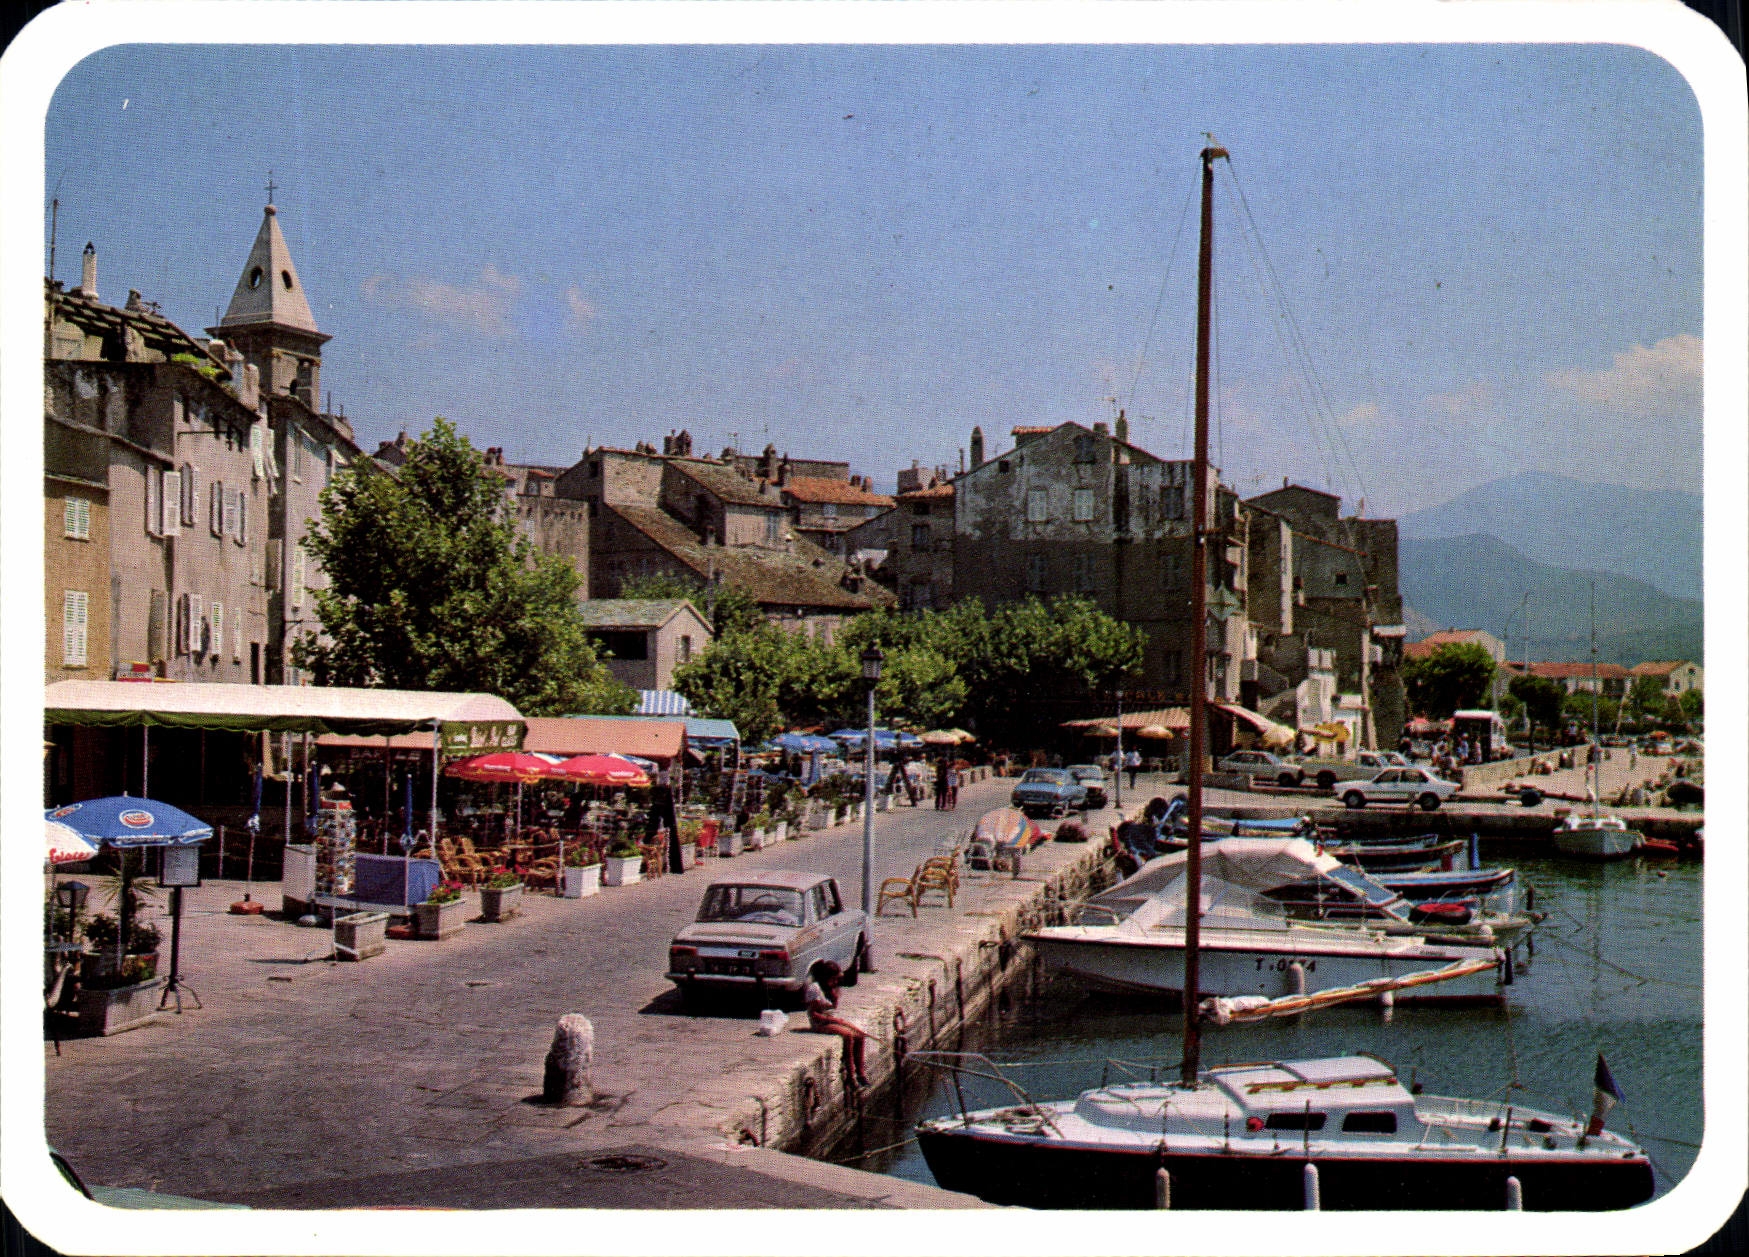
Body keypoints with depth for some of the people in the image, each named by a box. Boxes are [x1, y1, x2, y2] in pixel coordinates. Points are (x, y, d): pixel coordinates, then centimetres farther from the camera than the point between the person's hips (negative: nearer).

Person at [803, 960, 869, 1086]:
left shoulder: (829, 987, 9)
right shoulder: (814, 988, -17)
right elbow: (813, 1014, -19)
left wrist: (834, 994, 0)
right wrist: (832, 1020, -22)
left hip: (833, 1019, 9)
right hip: (820, 1024, -9)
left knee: (860, 1035, -7)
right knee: (848, 1034, -29)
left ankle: (860, 1072, -4)